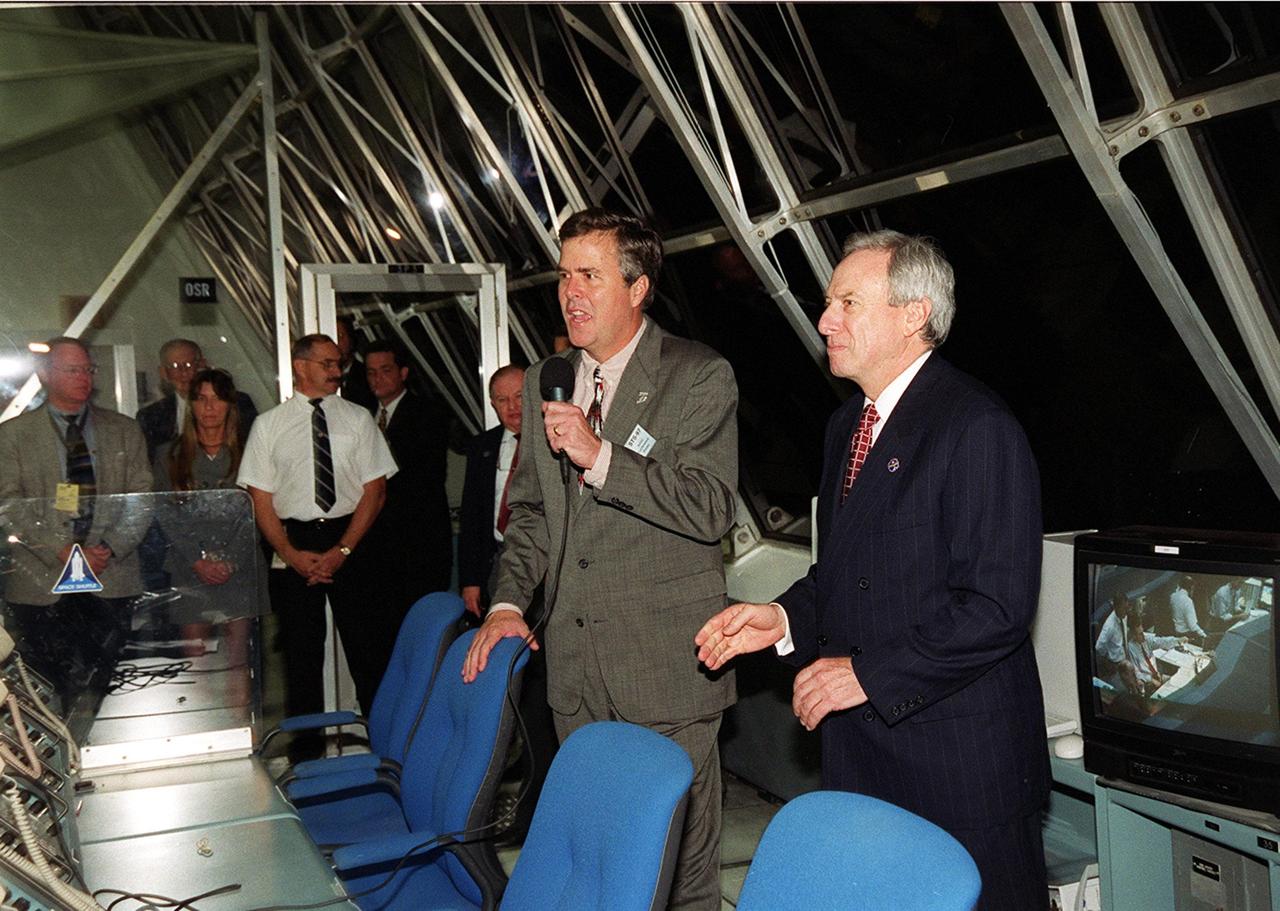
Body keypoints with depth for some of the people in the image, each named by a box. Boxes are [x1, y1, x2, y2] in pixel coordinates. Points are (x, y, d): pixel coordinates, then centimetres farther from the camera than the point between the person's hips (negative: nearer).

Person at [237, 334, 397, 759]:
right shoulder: (268, 425, 5)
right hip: (293, 542, 0)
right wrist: (292, 555, -9)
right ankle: (306, 754, 15)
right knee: (301, 650, 5)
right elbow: (260, 500, 3)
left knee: (366, 645, 1)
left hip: (351, 538, 0)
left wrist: (342, 550, -9)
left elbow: (374, 490, 1)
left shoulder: (358, 419, 5)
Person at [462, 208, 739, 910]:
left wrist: (601, 456, -22)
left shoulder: (700, 377, -6)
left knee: (677, 849, 4)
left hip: (666, 664, -5)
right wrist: (508, 602, 6)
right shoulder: (544, 381, 13)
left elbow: (710, 509, -15)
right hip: (574, 663, 6)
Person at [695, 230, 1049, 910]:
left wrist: (868, 673, -20)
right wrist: (785, 618, 1)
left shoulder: (977, 427, -16)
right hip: (859, 751, 8)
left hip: (958, 758, -8)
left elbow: (997, 606, -21)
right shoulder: (848, 422, 12)